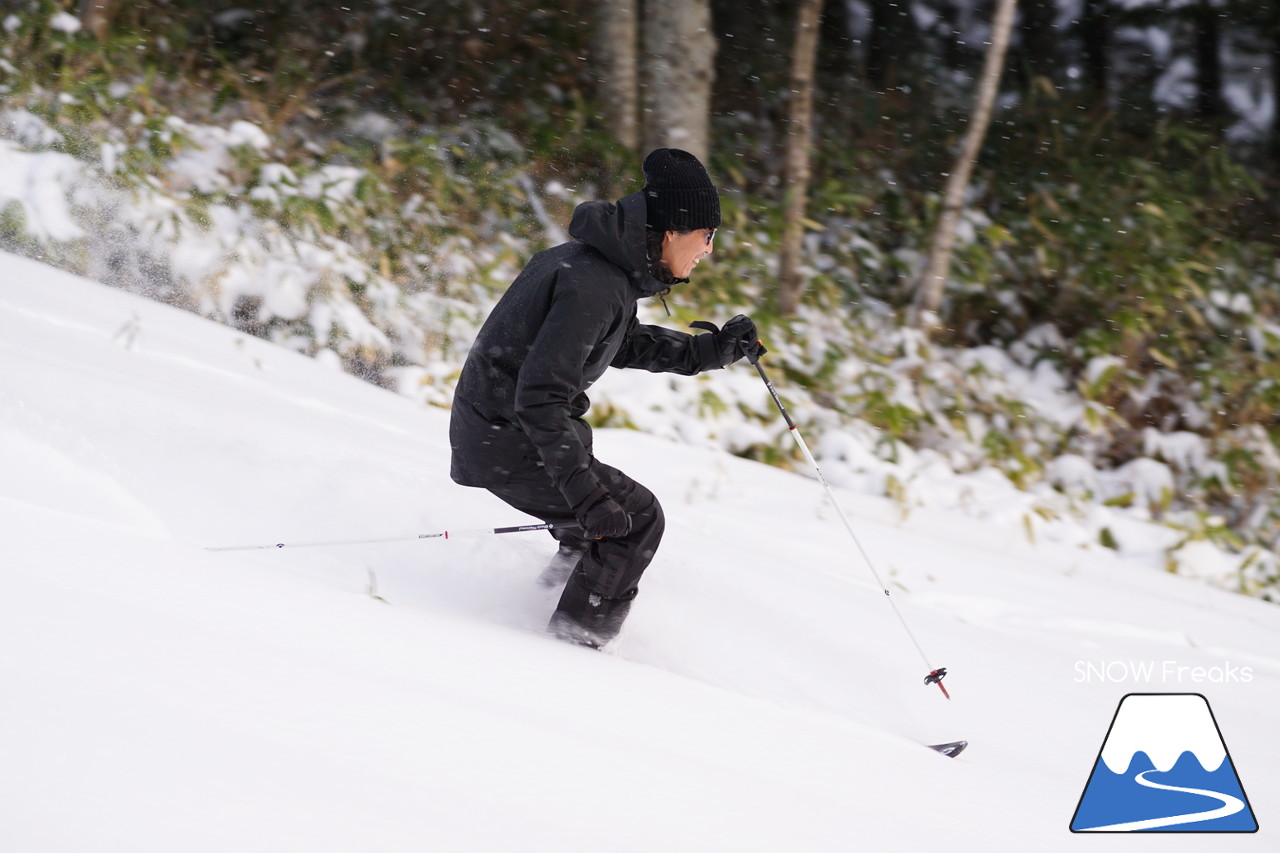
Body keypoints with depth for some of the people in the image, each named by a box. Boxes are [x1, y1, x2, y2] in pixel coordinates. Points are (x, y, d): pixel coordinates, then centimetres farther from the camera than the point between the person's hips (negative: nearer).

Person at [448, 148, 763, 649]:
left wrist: (712, 351, 17)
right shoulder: (592, 285, -26)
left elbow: (625, 344, 25)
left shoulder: (609, 263, 5)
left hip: (491, 429, 10)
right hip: (509, 445, -10)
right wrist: (584, 491, -34)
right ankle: (575, 643, 0)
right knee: (638, 518, -5)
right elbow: (539, 395, -31)